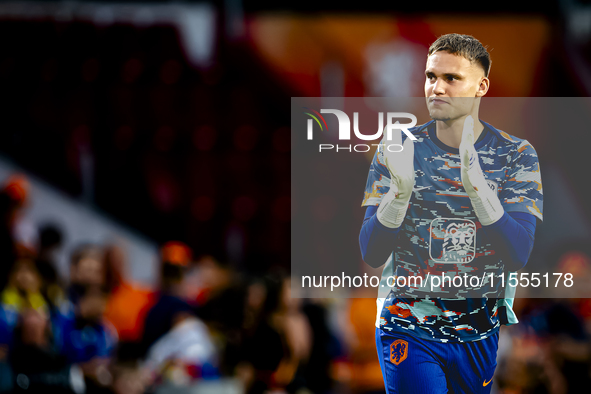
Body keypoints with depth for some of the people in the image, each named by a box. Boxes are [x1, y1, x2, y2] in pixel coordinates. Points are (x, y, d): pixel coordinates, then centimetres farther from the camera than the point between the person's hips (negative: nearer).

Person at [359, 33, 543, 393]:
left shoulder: (516, 155, -2)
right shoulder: (398, 149, -1)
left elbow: (518, 255, -15)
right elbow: (371, 254, -8)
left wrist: (477, 186, -29)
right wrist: (399, 191, -26)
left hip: (484, 333, 1)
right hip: (410, 332, -1)